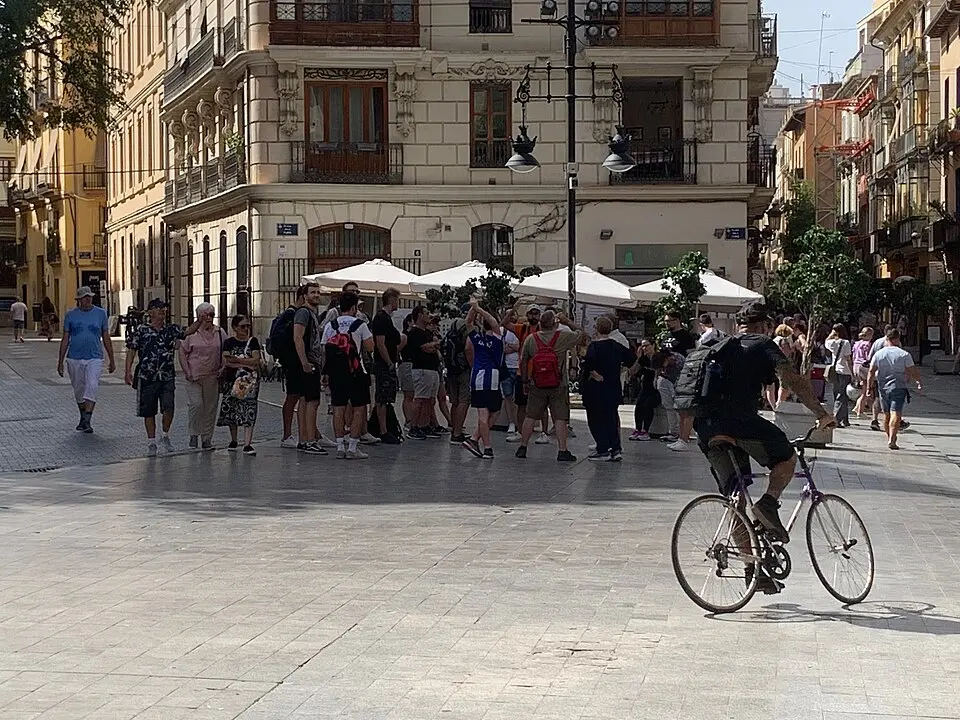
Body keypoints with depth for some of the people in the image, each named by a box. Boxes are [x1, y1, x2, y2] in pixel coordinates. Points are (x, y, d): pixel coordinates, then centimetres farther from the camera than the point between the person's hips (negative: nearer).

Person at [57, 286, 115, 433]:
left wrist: (112, 360, 10)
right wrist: (60, 361, 4)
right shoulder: (71, 315, 4)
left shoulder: (100, 313, 4)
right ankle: (83, 418, 30)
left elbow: (106, 338, 9)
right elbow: (65, 339, 7)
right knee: (79, 391, 11)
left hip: (95, 358, -1)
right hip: (74, 359, 2)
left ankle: (87, 421, -22)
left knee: (92, 387, -19)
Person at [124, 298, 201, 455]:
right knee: (148, 411, 5)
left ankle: (165, 436, 10)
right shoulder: (141, 329, -1)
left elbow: (189, 331, 0)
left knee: (168, 407, -12)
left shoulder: (171, 329, 7)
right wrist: (128, 371, -5)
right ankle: (151, 442, 17)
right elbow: (131, 350, 1)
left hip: (167, 377, 1)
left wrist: (200, 320, -16)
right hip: (147, 377, -1)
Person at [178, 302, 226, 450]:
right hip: (194, 377, -3)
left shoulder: (220, 333, 5)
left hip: (212, 377, 3)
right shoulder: (191, 333, -2)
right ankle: (194, 434, 3)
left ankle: (207, 438, 16)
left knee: (211, 407, 6)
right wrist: (188, 372, -6)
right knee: (196, 404, -14)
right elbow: (182, 352, 2)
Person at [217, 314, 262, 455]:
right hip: (232, 380, 1)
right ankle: (233, 441, 26)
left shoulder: (253, 341, 5)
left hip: (249, 380, -1)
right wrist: (247, 363, -13)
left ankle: (247, 444, -14)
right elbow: (226, 362, -7)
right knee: (232, 410, 8)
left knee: (248, 411, -10)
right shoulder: (229, 342, 4)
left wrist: (236, 360, -14)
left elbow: (256, 360, -7)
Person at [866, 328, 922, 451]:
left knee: (886, 414, 15)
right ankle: (891, 440, -23)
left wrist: (869, 387, 4)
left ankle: (889, 438, 26)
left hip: (883, 388, 4)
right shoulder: (905, 355, -5)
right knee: (896, 413, -10)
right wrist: (919, 382, 11)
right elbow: (912, 372, -4)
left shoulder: (878, 354, 4)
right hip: (899, 387, -4)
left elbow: (871, 372, 1)